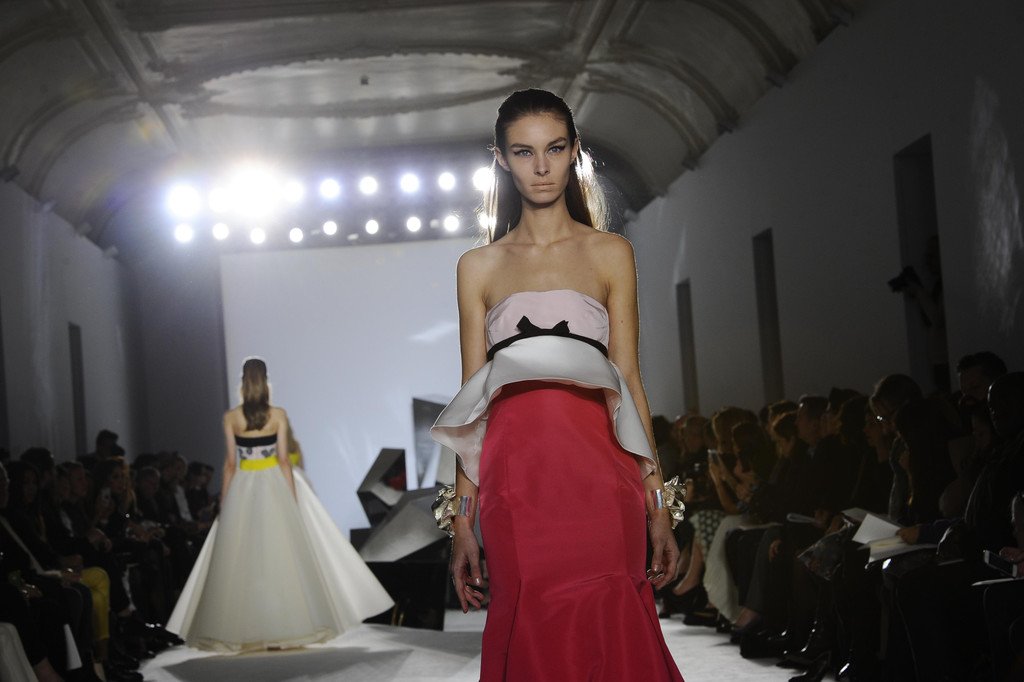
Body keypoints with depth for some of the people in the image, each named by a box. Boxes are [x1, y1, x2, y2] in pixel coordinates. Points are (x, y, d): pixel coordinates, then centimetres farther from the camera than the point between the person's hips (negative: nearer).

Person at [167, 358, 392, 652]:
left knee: (242, 560, 6)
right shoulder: (278, 415, -4)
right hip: (274, 487, 0)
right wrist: (294, 499, 0)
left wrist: (224, 502, 6)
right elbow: (283, 459, -5)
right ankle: (285, 627, 3)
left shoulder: (231, 417, -3)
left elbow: (230, 463, -1)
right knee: (280, 556, 3)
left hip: (241, 490, 1)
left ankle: (242, 628, 7)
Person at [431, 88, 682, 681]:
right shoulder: (480, 267, 13)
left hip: (598, 476, -1)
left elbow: (629, 377, 8)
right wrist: (464, 521, 5)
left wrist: (658, 501, 1)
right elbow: (471, 399, 11)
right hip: (515, 481, 1)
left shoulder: (610, 254, 11)